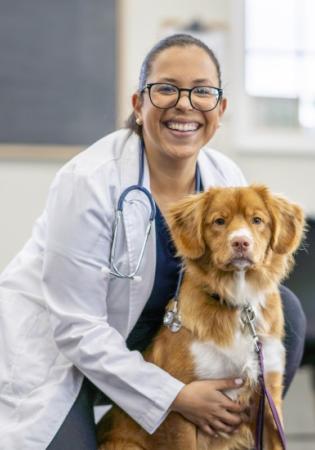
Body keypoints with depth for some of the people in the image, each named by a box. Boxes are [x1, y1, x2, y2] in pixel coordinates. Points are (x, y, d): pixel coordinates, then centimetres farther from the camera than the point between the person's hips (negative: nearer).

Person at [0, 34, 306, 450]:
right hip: (51, 346, -5)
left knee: (282, 311, -12)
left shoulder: (227, 180, -9)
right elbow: (76, 327, -24)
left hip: (152, 334, 5)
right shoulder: (89, 181, -25)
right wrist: (176, 396, -24)